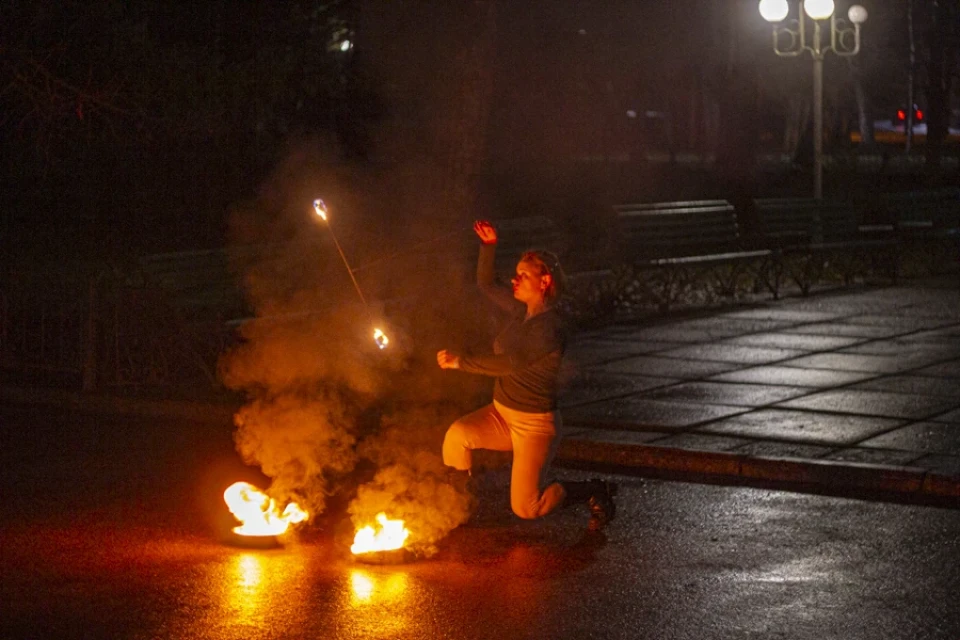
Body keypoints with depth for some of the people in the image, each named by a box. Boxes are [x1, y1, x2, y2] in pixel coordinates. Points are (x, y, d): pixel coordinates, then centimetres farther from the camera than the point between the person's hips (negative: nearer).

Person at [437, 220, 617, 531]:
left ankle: (595, 492, 15)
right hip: (502, 414, 8)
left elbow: (509, 363, -33)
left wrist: (460, 361, -29)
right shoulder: (521, 309, 3)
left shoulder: (548, 328, -24)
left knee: (526, 508, -7)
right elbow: (486, 284, 15)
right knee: (457, 434, -19)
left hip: (534, 424, -8)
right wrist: (488, 246, 0)